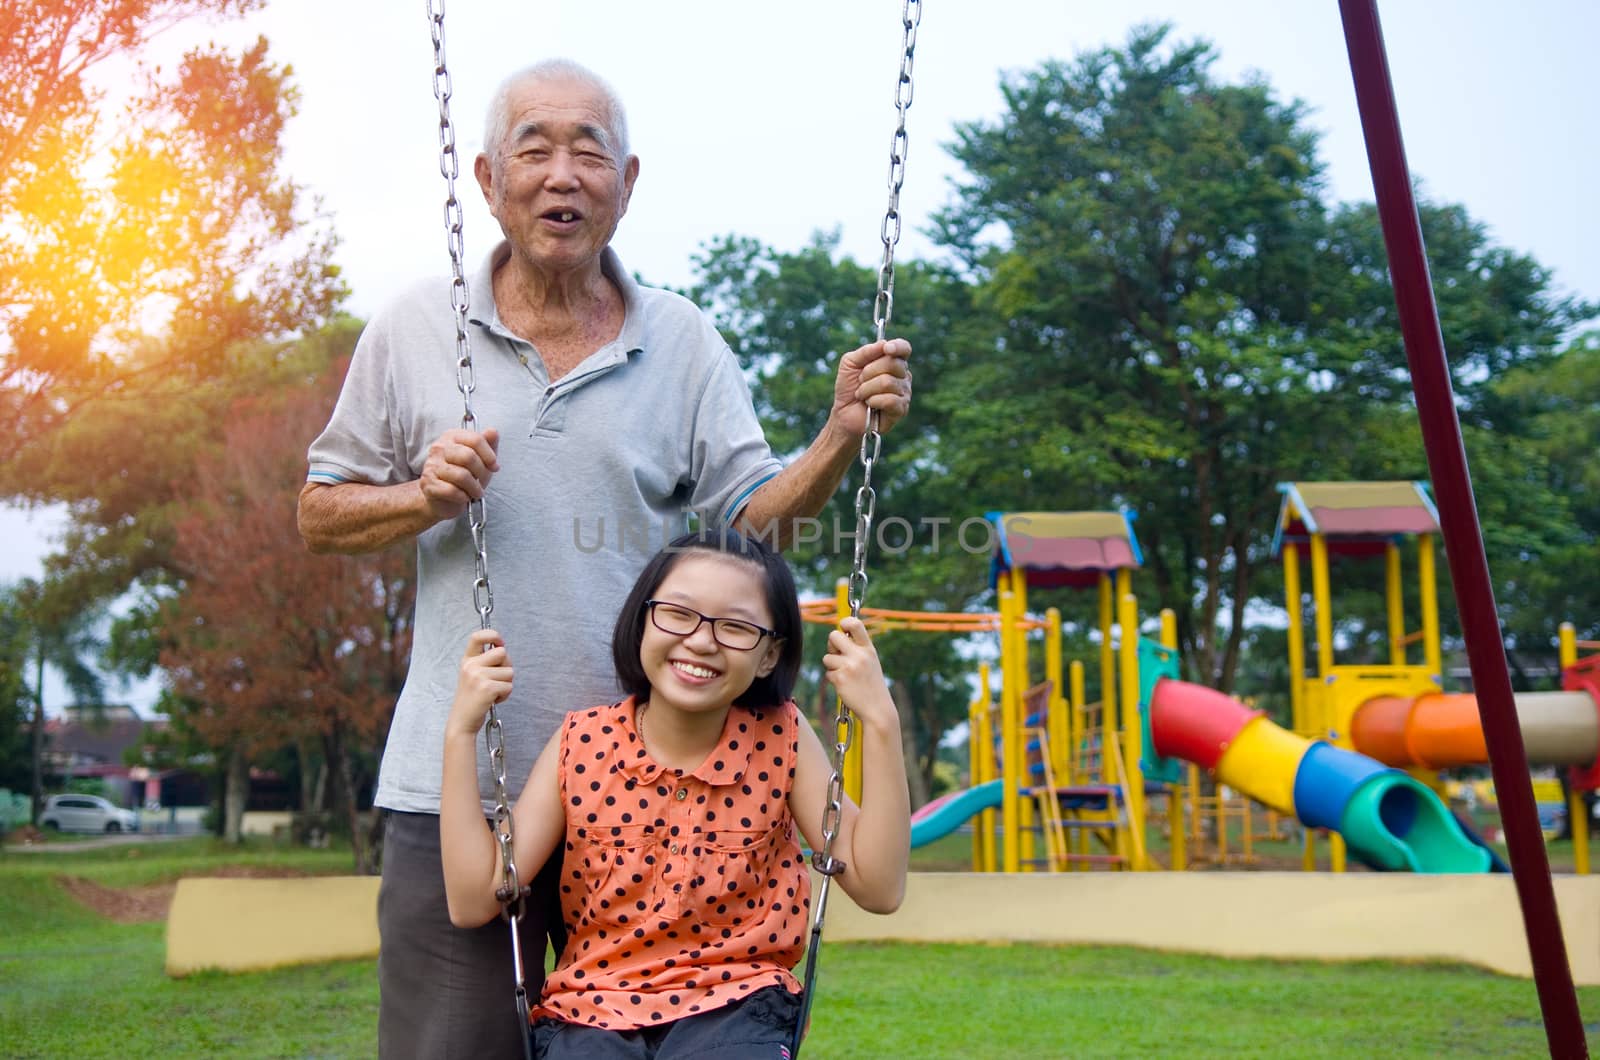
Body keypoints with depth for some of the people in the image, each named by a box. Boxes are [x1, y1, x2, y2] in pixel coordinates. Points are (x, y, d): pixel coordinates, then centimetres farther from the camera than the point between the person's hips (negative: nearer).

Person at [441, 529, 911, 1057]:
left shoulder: (780, 739, -3)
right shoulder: (583, 742, -1)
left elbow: (878, 888, -8)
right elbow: (473, 900, -5)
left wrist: (880, 721, -14)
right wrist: (461, 730, -9)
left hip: (734, 1006, -1)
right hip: (590, 1012, 1)